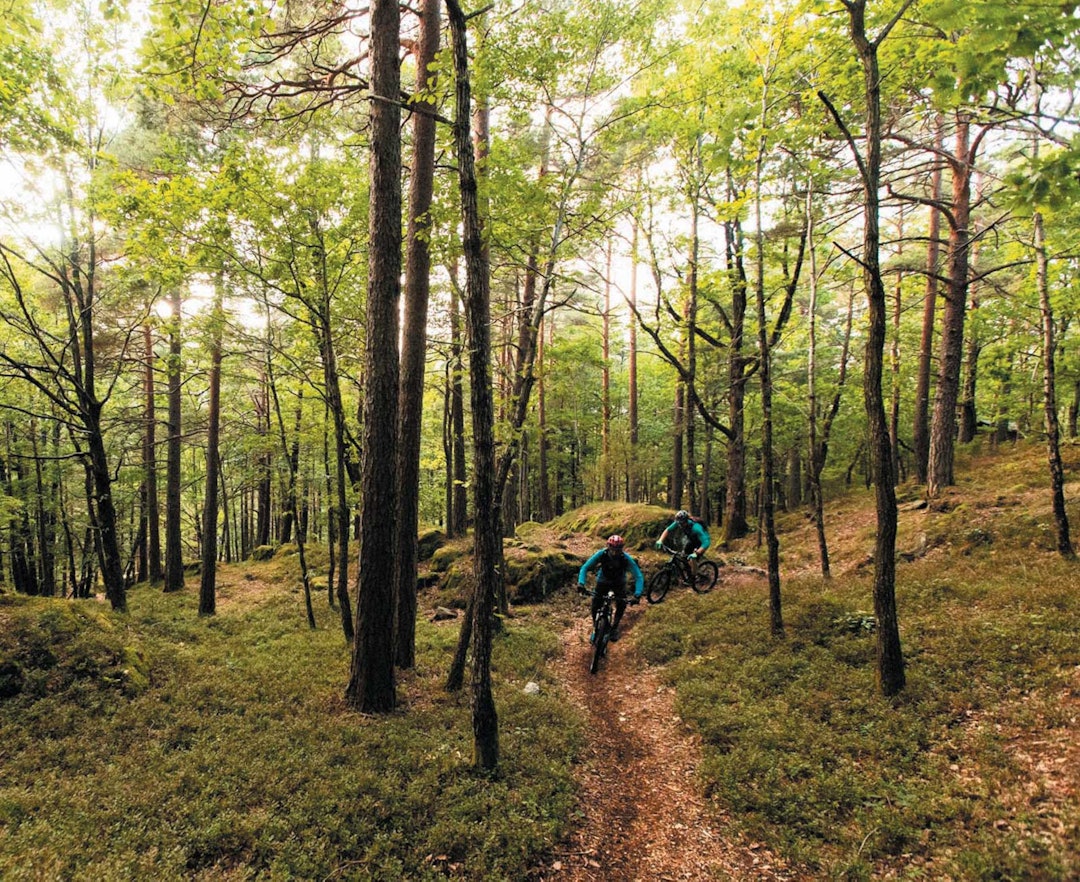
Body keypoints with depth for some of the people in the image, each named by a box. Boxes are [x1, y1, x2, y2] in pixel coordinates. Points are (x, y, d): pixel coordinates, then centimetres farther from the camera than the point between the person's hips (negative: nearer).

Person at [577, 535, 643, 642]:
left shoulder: (626, 558, -33)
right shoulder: (601, 554, -32)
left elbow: (638, 576, -31)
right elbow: (585, 567, -28)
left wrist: (637, 594, -44)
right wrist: (581, 583, -45)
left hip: (619, 583, 0)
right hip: (603, 581, 0)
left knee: (621, 604, -14)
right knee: (596, 604, -12)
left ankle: (614, 627, 13)